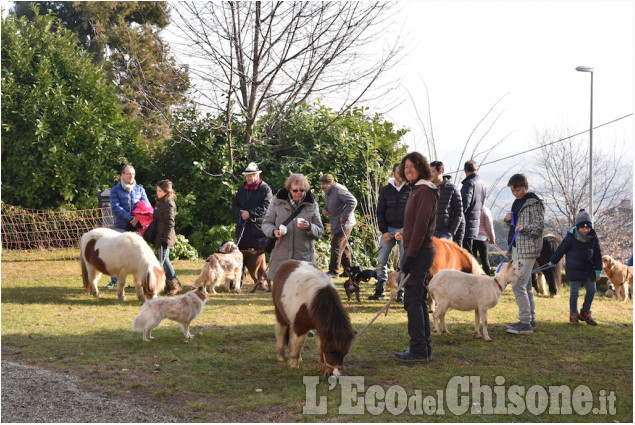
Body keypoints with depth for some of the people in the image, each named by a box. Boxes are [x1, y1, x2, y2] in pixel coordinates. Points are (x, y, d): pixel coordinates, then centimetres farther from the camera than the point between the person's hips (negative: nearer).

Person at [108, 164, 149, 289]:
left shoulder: (140, 189, 13)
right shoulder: (115, 190, 6)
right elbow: (115, 208, -6)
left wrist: (138, 218, -15)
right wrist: (130, 218, -14)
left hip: (137, 227, 2)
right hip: (121, 227, -2)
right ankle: (114, 281, 5)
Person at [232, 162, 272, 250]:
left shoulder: (265, 189, -4)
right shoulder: (242, 189, 17)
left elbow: (265, 208, -13)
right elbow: (234, 204, 14)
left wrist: (250, 213, -18)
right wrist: (241, 213, -6)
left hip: (258, 227, -6)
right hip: (242, 228, 6)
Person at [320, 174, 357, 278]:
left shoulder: (339, 190, -20)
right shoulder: (327, 192, 11)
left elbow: (353, 201, -25)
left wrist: (344, 217, -22)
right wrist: (325, 209, 6)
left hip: (343, 223, -10)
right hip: (336, 223, 10)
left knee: (336, 245, -11)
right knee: (344, 246, 14)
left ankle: (333, 271, -8)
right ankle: (348, 270, 20)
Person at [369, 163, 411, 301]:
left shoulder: (411, 189, 2)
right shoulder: (385, 190, 8)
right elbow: (380, 212, 8)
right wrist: (384, 231, -2)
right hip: (388, 230, 2)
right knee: (381, 260, -2)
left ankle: (402, 292, 7)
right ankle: (380, 290, 6)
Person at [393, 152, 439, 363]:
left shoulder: (425, 190, -14)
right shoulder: (417, 190, 17)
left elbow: (421, 226, -20)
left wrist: (410, 256, -22)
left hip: (419, 252, -10)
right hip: (418, 252, 10)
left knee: (413, 300, -8)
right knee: (419, 300, 13)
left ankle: (418, 350, -6)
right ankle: (424, 349, 18)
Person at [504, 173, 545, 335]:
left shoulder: (534, 203, -9)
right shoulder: (518, 202, 17)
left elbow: (540, 225, -15)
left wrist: (525, 228, -32)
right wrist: (509, 220, 4)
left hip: (528, 248, -10)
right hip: (517, 247, 10)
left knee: (518, 285, -13)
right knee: (525, 285, 14)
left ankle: (525, 323, -10)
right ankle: (530, 320, 22)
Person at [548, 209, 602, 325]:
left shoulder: (593, 237, -4)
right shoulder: (570, 238, -17)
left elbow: (598, 254, 6)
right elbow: (560, 250, -3)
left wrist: (598, 271, 5)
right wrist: (553, 262, 11)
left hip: (588, 269, 4)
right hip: (574, 269, -4)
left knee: (591, 290, 1)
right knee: (575, 292, -4)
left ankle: (585, 313, 20)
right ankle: (573, 315, 14)